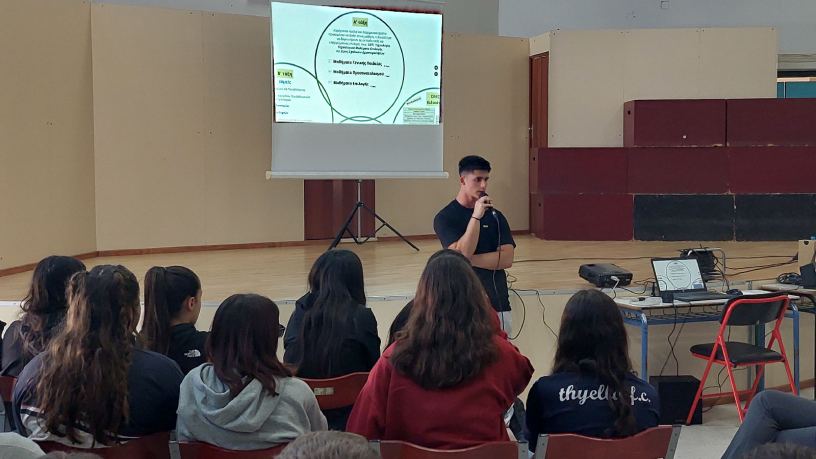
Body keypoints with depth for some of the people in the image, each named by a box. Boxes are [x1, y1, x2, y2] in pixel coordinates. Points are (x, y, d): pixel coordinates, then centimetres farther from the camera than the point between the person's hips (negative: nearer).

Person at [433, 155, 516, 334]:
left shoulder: (495, 216, 8)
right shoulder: (445, 217, -3)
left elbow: (506, 259, -3)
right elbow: (461, 255, -16)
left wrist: (470, 259, -12)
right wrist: (476, 216, -20)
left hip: (497, 302, 3)